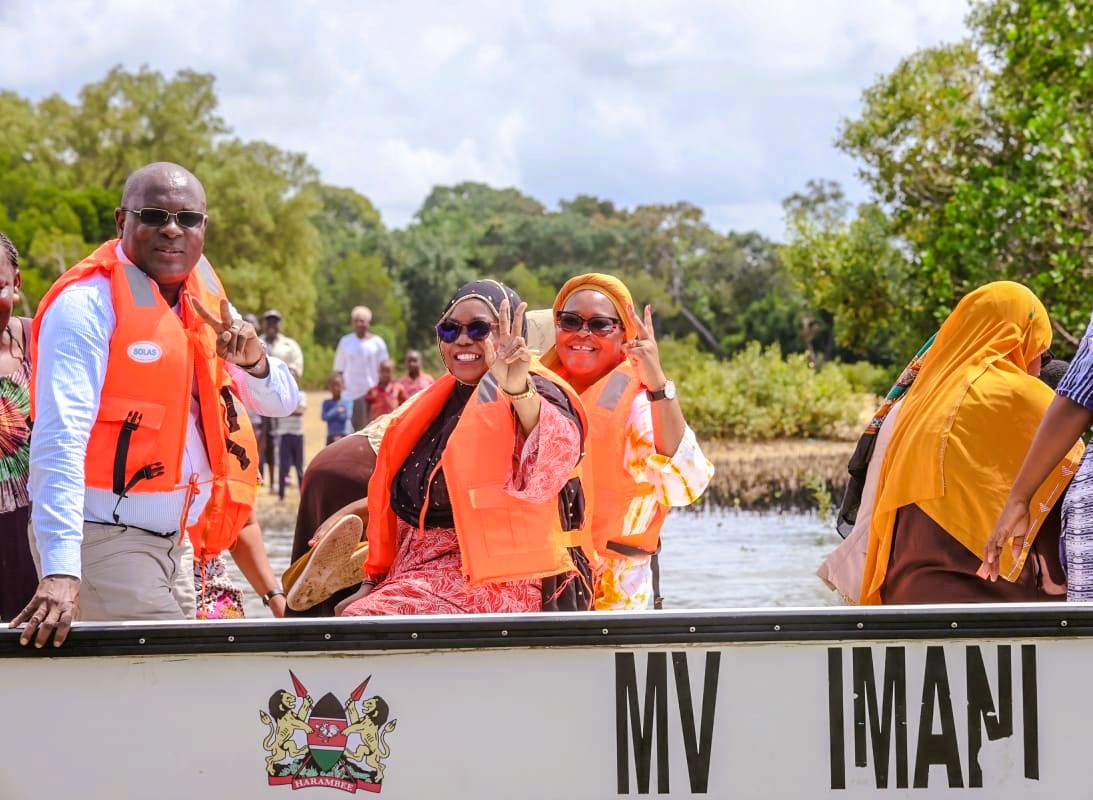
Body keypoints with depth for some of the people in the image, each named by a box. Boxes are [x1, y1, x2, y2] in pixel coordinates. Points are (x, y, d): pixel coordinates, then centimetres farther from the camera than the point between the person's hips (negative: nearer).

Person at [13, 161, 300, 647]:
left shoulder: (207, 305, 10)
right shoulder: (88, 302, -14)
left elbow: (281, 402, 15)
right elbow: (59, 439, -23)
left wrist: (253, 362, -10)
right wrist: (60, 571, -34)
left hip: (174, 539, 8)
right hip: (100, 536, -8)